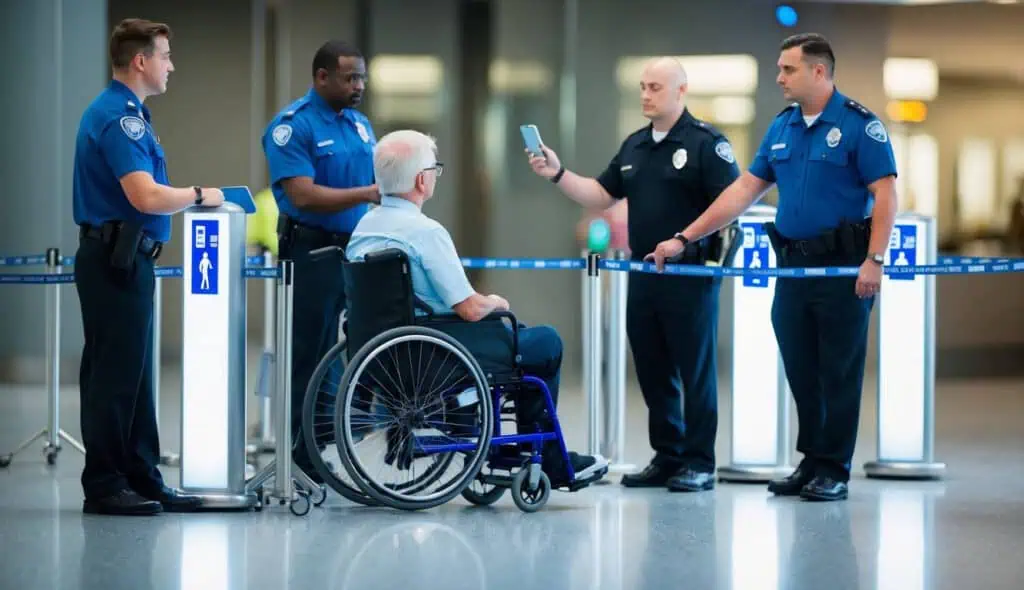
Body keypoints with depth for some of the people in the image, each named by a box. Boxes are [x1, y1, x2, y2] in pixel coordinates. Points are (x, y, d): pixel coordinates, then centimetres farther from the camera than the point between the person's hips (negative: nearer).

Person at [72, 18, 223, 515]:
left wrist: (186, 197, 15)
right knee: (115, 376, -5)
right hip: (115, 262, -10)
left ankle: (141, 480, 17)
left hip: (122, 261, 10)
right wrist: (198, 195, -11)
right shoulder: (118, 117, -17)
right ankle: (103, 487, 0)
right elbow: (146, 196, -26)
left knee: (132, 376, 12)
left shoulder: (125, 113, 16)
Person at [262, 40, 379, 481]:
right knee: (311, 357, -1)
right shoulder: (292, 126, -10)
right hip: (313, 251, -7)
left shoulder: (359, 123, 14)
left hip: (359, 250, 7)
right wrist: (368, 194, -24)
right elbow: (303, 196, -19)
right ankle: (303, 461, 5)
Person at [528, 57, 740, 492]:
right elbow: (601, 195, 17)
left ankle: (699, 463, 4)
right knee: (652, 370, 11)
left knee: (695, 370, -2)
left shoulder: (706, 142, -7)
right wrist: (558, 175, 3)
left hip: (691, 273, -7)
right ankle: (666, 457, 20)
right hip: (644, 273, 7)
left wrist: (686, 243, -21)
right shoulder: (635, 146, 15)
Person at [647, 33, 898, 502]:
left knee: (839, 372, -1)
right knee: (800, 371, 9)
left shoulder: (859, 125, -8)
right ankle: (810, 463, 18)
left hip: (843, 268, -6)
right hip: (793, 265, 7)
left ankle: (834, 471, 6)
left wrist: (874, 260, -22)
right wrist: (685, 238, 9)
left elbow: (884, 194, -13)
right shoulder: (782, 127, 12)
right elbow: (744, 190, 13)